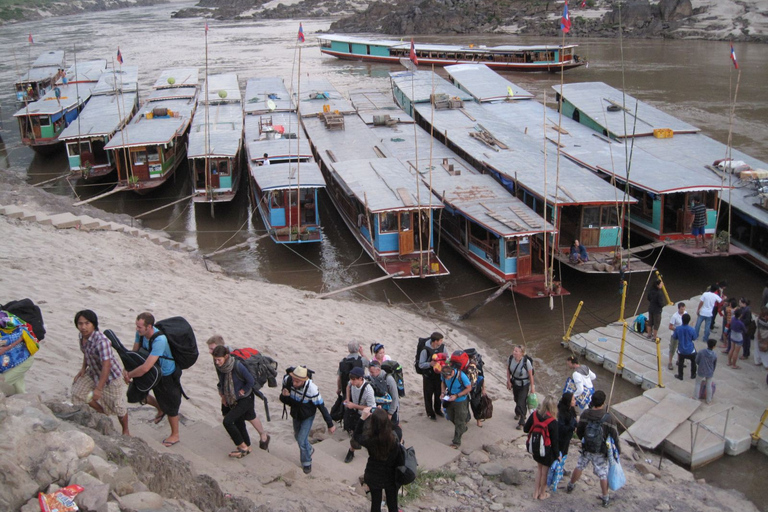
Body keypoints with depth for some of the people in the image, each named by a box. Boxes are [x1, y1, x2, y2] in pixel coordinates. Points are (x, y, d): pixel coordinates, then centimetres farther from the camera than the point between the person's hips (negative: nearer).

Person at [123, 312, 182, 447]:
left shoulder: (159, 340, -41)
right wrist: (127, 370, -18)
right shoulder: (140, 333, -17)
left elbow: (145, 368, -42)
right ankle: (160, 408, 37)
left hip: (167, 375, -7)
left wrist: (129, 375, -26)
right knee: (134, 394, 11)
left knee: (169, 406, 10)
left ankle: (175, 435, 35)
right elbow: (134, 353, -2)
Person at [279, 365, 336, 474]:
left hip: (308, 416, -5)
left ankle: (307, 462, 19)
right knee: (297, 436, 24)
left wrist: (330, 424, -17)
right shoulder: (287, 380, -26)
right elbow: (284, 399, -7)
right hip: (296, 414, 5)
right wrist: (284, 395, -34)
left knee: (302, 440, -8)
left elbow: (321, 406, -24)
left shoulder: (312, 388, -37)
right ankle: (309, 450, 55)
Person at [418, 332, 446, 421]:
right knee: (428, 394, 9)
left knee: (439, 393, 19)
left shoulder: (442, 347, -10)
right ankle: (430, 413, 28)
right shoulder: (425, 350, -24)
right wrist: (430, 364, -33)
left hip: (439, 374, 4)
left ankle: (437, 409, 42)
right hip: (428, 376, -4)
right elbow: (421, 364, -17)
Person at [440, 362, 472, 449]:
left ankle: (456, 442, 20)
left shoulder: (461, 376, -33)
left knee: (459, 422, 7)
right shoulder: (445, 375, -19)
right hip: (449, 400, 5)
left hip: (460, 401, -5)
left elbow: (469, 388, -20)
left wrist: (456, 396, -25)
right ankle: (463, 428, 51)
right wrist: (443, 392, -15)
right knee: (451, 418, 23)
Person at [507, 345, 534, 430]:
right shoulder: (510, 359, -17)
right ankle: (518, 413, 53)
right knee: (517, 400, 23)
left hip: (524, 384, -4)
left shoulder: (526, 362, -29)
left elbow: (530, 375, -18)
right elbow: (508, 370, 0)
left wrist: (532, 387, -10)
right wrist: (508, 381, 1)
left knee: (521, 402, -3)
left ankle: (521, 422, 15)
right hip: (515, 383, 4)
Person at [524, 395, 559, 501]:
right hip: (547, 450, -5)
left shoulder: (534, 415, -12)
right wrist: (557, 455, -4)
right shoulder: (553, 422, -25)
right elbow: (555, 441, -16)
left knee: (539, 467, 25)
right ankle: (542, 493, 32)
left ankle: (536, 491, 33)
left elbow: (525, 429, -1)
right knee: (545, 470, 16)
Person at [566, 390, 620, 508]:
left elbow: (579, 431, 0)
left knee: (579, 467, 22)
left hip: (586, 448, 2)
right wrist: (618, 450, 4)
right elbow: (614, 435, -12)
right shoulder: (609, 417, -21)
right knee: (603, 474, 11)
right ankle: (605, 498, 22)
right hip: (601, 451, -2)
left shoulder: (585, 414, -13)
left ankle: (570, 486, 41)